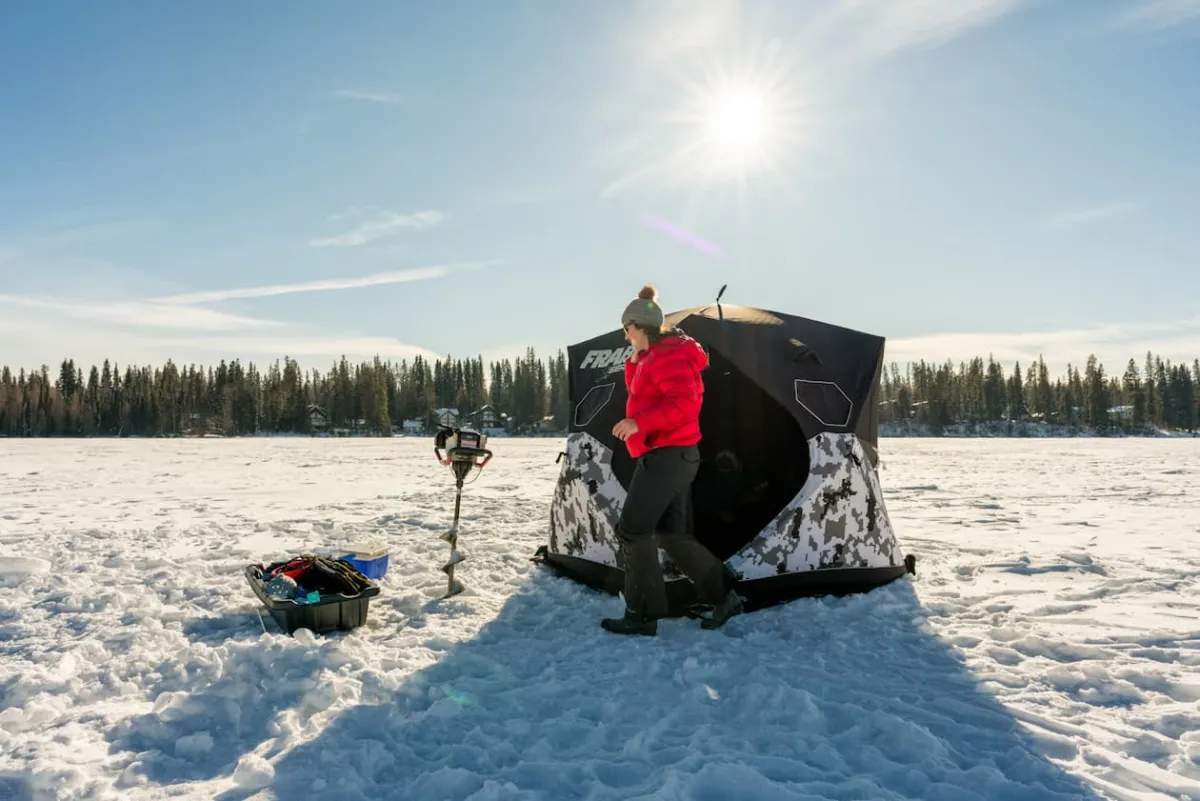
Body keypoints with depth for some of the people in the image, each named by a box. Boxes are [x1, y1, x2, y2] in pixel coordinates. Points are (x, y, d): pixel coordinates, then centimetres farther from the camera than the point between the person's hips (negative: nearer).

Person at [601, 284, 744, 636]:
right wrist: (634, 362, 14)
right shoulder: (656, 357, 18)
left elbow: (683, 404, -25)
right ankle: (723, 595, 17)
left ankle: (642, 615, -3)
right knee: (672, 534, 11)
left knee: (632, 529, -9)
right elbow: (640, 395, 27)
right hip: (671, 456, 11)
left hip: (666, 455, -11)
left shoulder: (667, 356, -15)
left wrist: (638, 423, -27)